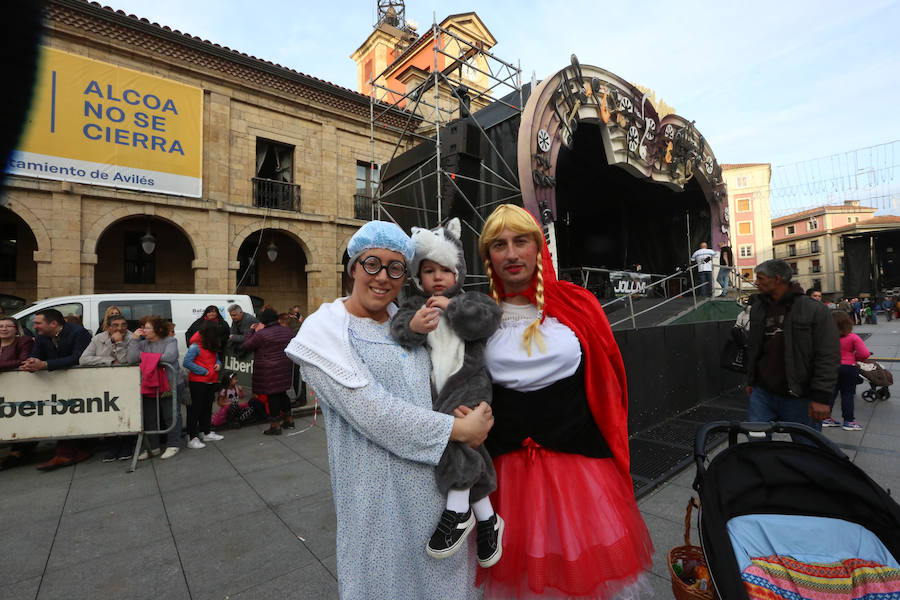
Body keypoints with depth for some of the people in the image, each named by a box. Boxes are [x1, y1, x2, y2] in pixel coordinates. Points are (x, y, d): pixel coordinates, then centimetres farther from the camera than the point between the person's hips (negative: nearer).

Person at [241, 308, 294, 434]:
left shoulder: (261, 334, -15)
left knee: (272, 395, 1)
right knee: (282, 393, 18)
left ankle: (275, 426, 9)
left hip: (269, 370, -6)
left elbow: (246, 346, -5)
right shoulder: (287, 331, 4)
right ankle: (289, 420, 27)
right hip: (285, 368, 6)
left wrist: (251, 331, 4)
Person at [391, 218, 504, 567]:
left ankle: (457, 511, -9)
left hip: (468, 384, -3)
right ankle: (487, 518, 29)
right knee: (467, 455, 10)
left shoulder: (471, 300, 6)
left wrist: (452, 307, -19)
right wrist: (412, 326, -33)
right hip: (433, 392, 3)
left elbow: (487, 318, -14)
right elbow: (397, 327, -11)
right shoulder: (414, 305, 8)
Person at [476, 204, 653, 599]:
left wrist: (611, 445, 2)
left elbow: (607, 381, 4)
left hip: (582, 460, 0)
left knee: (589, 564, 16)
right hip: (509, 472, 1)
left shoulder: (577, 304, -3)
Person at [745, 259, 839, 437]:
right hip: (762, 395, 4)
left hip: (799, 399, -4)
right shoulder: (758, 308, 9)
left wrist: (821, 397, -16)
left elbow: (828, 357, -11)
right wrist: (751, 381, 18)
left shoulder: (815, 310, -8)